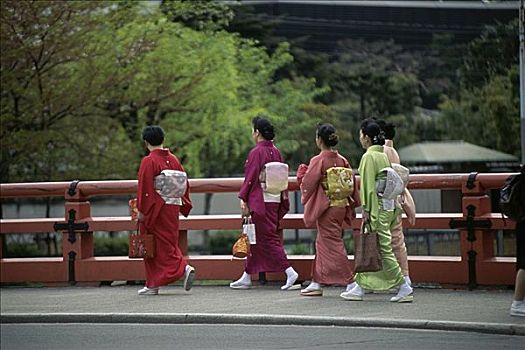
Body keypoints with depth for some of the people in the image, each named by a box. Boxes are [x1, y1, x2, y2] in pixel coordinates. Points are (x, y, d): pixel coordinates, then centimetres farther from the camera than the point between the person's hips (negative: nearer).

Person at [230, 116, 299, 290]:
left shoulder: (256, 152, -13)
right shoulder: (275, 152, 10)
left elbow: (250, 178, -14)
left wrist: (243, 200, -8)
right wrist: (283, 199, 18)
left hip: (260, 200, -8)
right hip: (275, 199, 8)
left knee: (267, 238, -5)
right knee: (256, 239, 13)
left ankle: (289, 272, -14)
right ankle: (247, 277, 18)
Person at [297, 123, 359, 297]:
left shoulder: (318, 161, -15)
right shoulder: (342, 160, 4)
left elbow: (307, 184, -11)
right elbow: (351, 185, 7)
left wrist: (302, 173, 9)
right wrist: (351, 204, 18)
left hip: (326, 207, -7)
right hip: (341, 206, 7)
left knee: (332, 245, -2)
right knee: (322, 243, 16)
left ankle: (350, 283, -6)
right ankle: (317, 283, 20)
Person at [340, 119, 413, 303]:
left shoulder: (368, 157, -12)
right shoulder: (383, 155, 13)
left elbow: (368, 186, -17)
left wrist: (366, 209, -15)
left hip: (376, 207, -9)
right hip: (387, 206, 9)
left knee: (384, 249, -5)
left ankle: (404, 288, -5)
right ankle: (359, 287, 17)